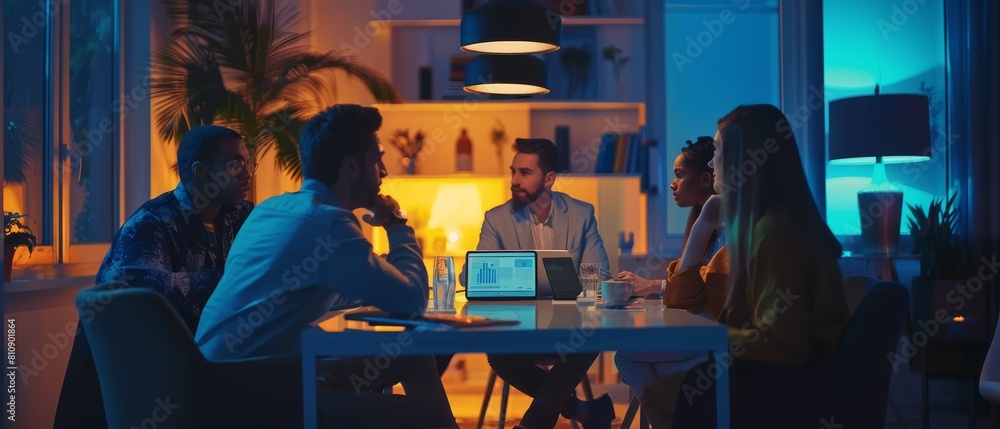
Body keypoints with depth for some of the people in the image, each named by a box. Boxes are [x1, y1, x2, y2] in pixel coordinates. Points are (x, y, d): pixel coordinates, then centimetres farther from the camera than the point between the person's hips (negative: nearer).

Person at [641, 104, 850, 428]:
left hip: (787, 387, -9)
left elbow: (782, 343, -24)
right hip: (773, 373, 9)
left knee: (659, 387, -12)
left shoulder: (773, 230, -21)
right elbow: (687, 294, 13)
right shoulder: (753, 223, 9)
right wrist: (703, 225, 7)